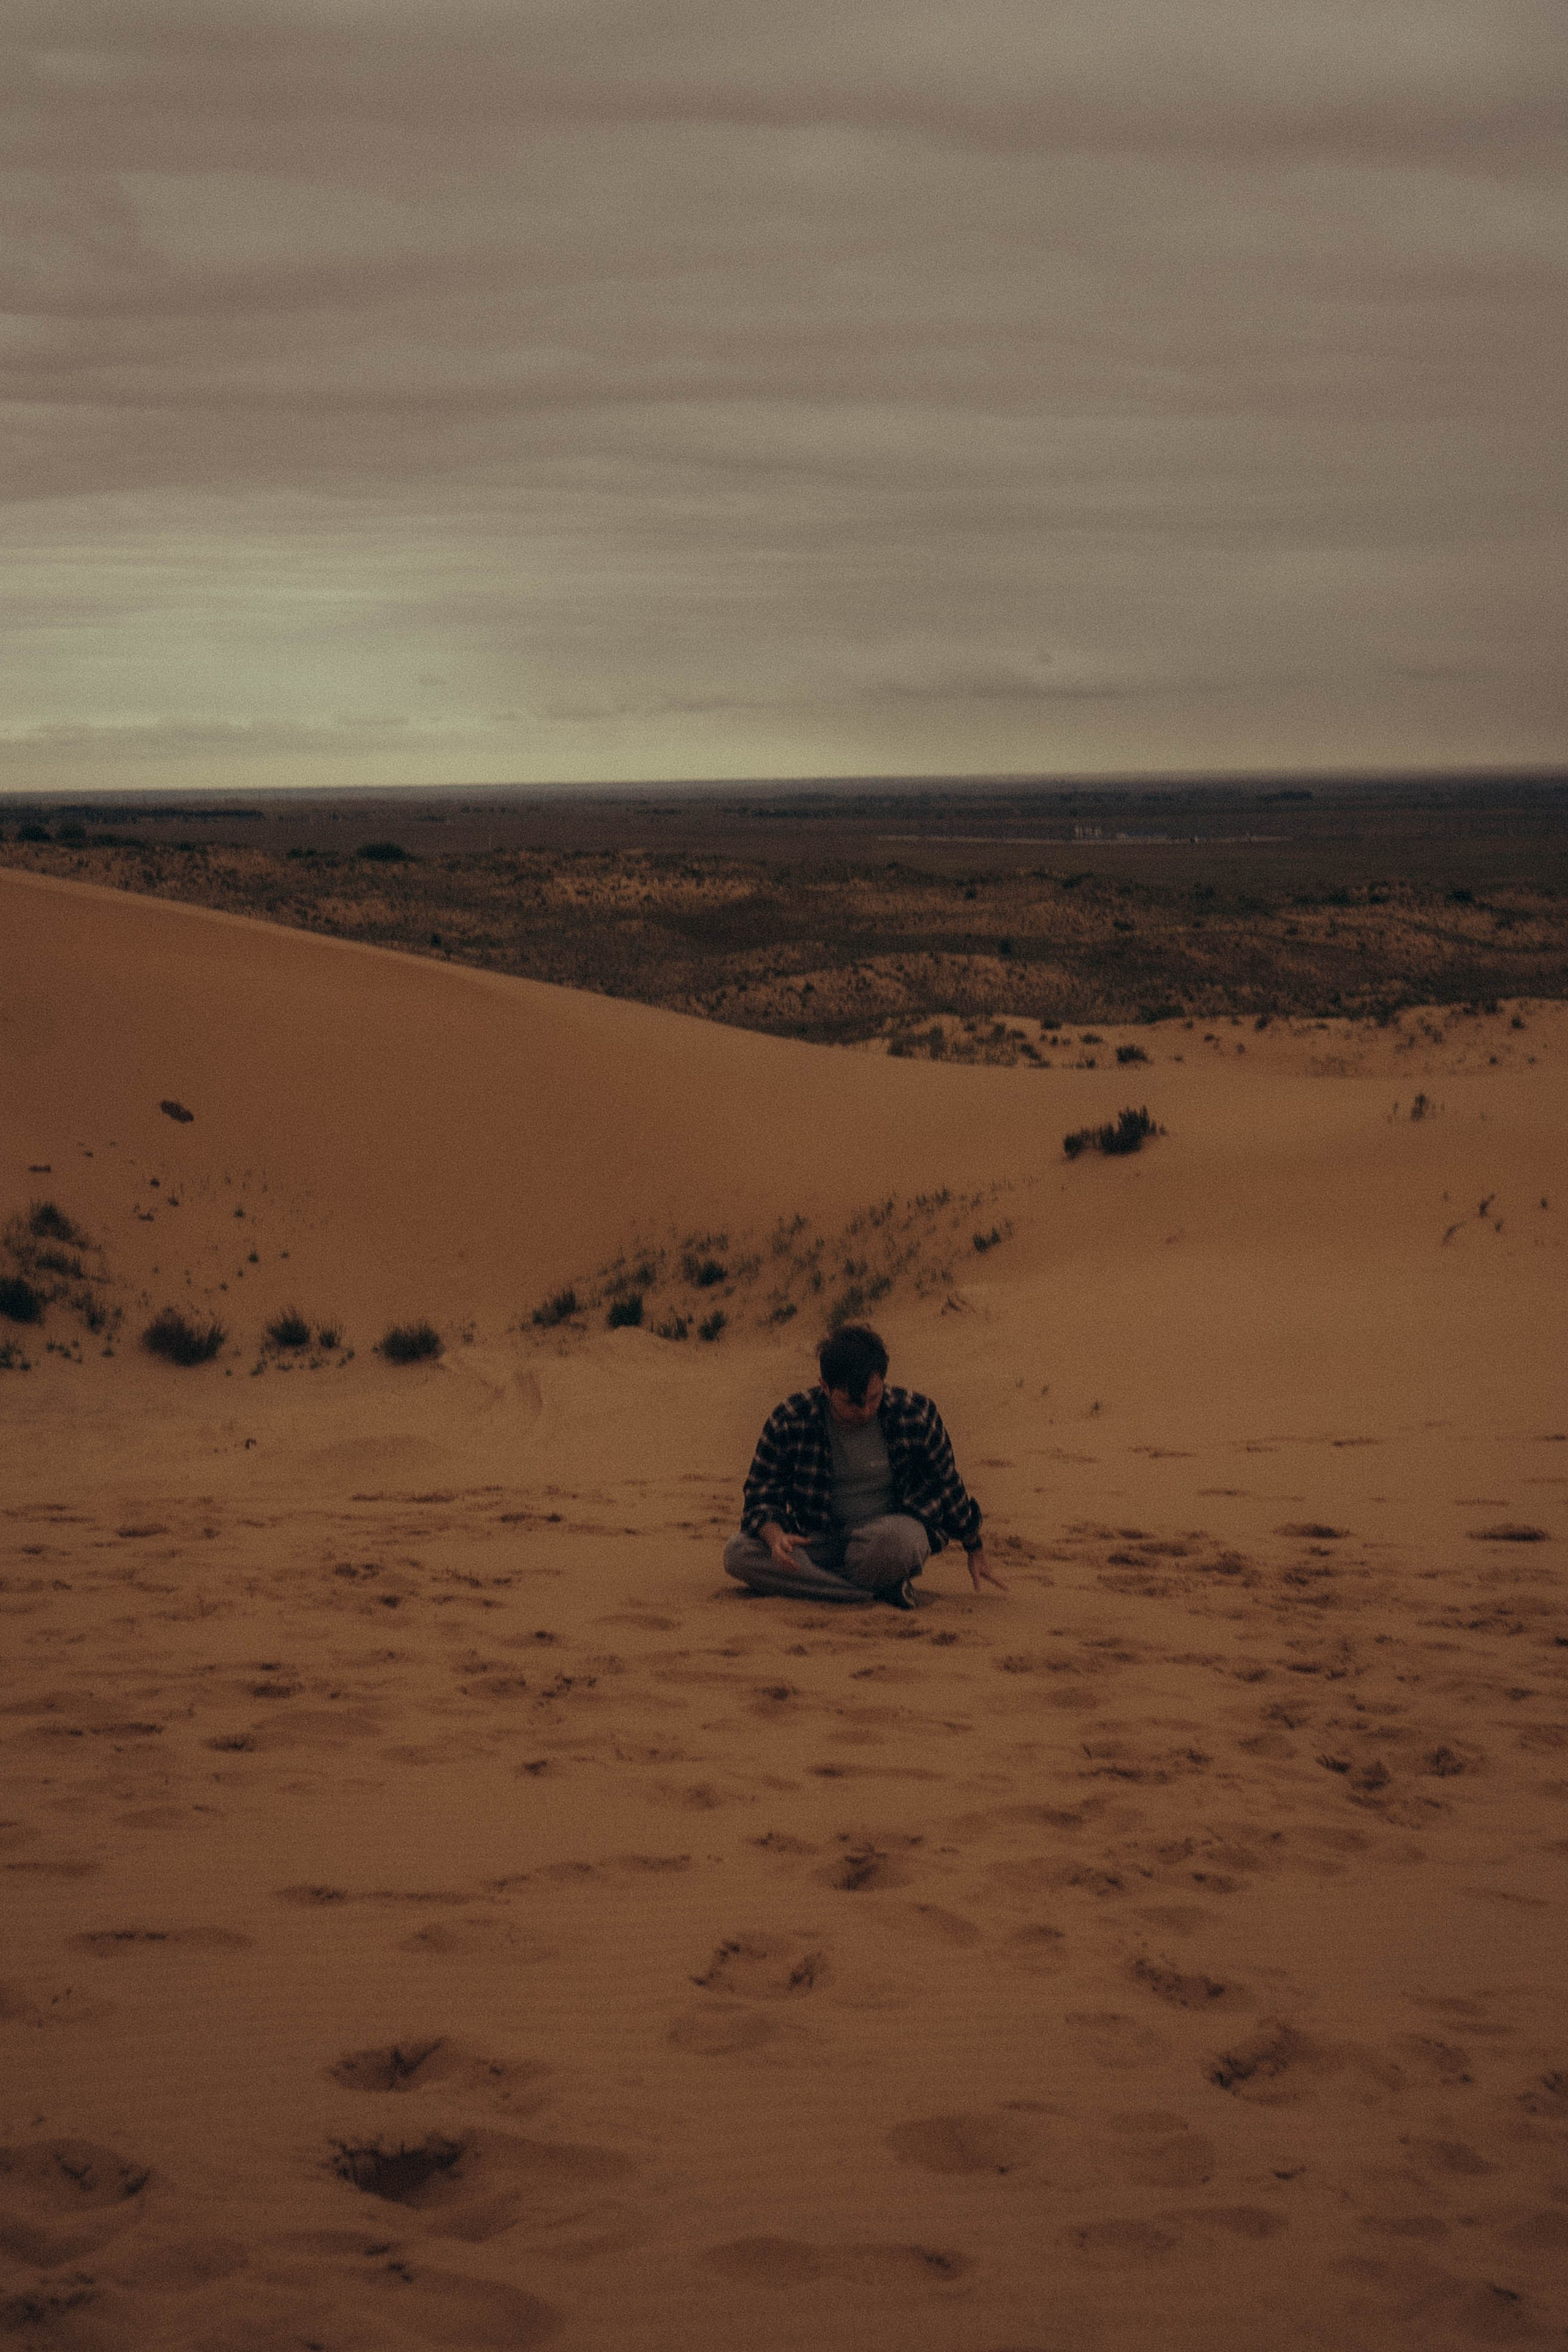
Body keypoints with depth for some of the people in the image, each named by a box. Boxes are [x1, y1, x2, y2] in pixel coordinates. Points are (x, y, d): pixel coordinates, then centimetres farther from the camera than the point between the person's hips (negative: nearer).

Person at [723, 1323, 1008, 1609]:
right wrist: (776, 1537, -29)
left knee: (895, 1537, -41)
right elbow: (760, 1499, -5)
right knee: (737, 1554, -26)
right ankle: (879, 1591, -26)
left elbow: (948, 1487, 6)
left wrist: (975, 1551, 18)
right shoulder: (789, 1421, -12)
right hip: (819, 1540, 2)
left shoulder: (917, 1416, -11)